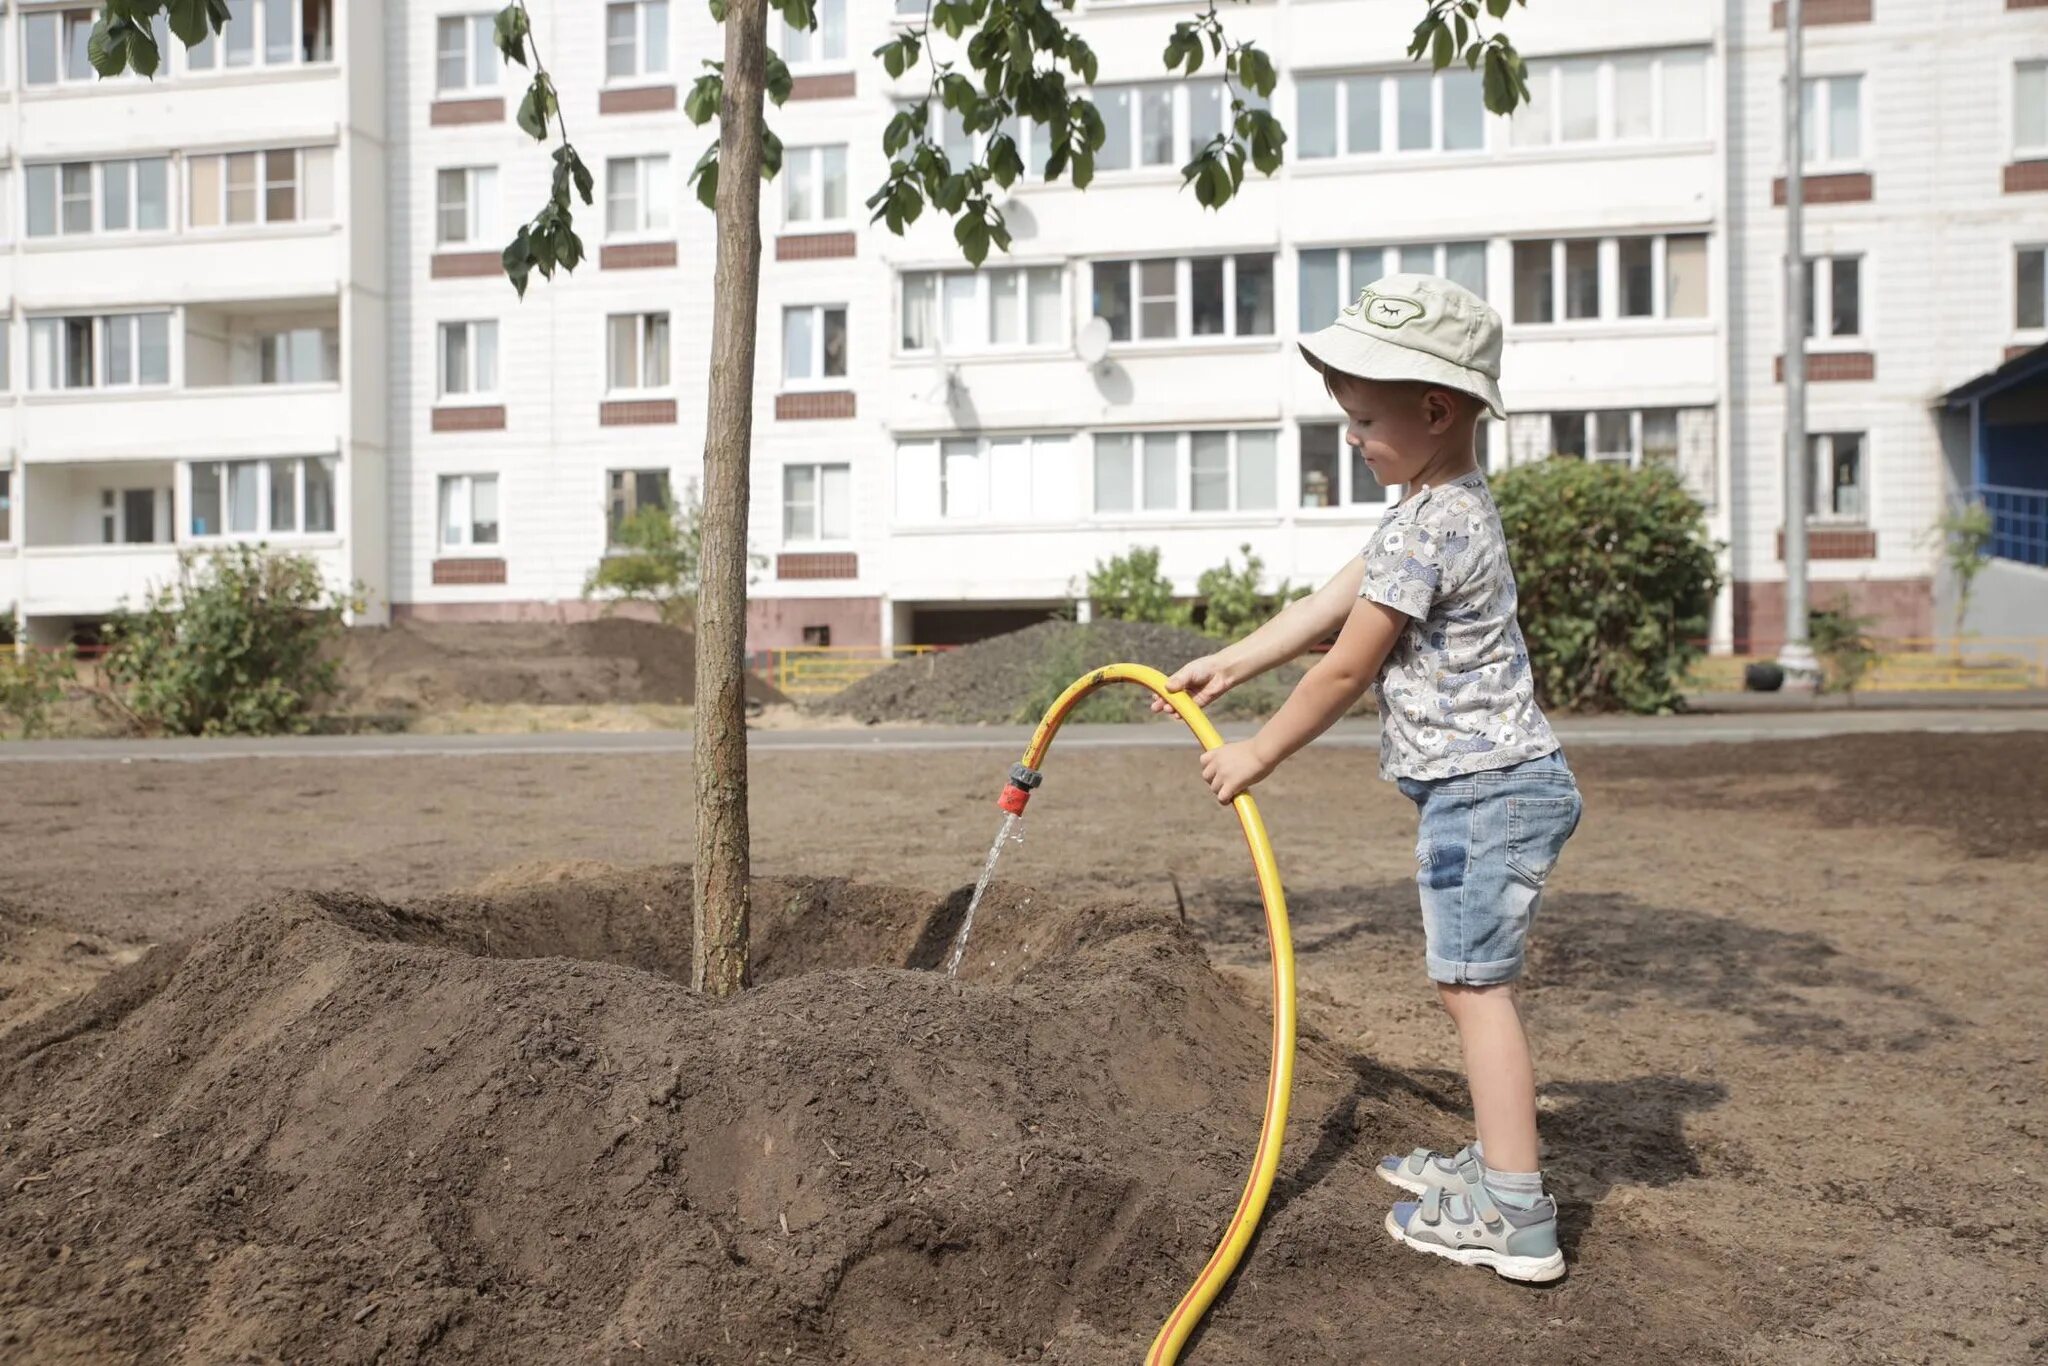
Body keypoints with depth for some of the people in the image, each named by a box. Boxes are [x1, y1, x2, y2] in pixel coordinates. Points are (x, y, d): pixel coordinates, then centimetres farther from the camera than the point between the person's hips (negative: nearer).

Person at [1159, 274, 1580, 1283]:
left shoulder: (1425, 527, -19)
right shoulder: (1448, 509, 14)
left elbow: (1346, 668, -15)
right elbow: (1330, 603, 19)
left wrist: (1258, 755, -4)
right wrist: (1228, 664, 20)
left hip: (1485, 789, -11)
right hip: (1491, 787, 11)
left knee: (1474, 986, -7)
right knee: (1467, 981, 18)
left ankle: (1518, 1221, -2)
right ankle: (1497, 1164, 29)